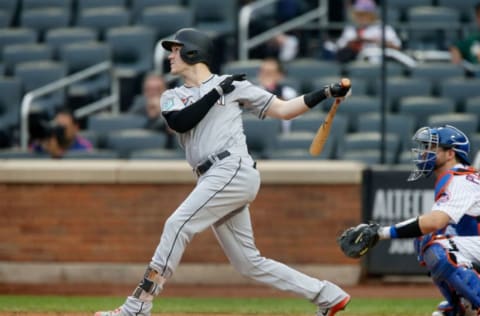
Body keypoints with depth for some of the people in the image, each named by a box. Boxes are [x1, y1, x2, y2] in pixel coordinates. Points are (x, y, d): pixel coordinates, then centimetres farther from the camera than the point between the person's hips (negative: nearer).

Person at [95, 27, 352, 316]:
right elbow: (179, 123, -1)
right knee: (249, 263, 6)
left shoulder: (234, 85, 9)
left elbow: (283, 110, 9)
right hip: (214, 180, 7)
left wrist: (327, 93, 0)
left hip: (234, 170, -7)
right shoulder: (173, 97, 22)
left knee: (178, 225, -19)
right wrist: (217, 93, -3)